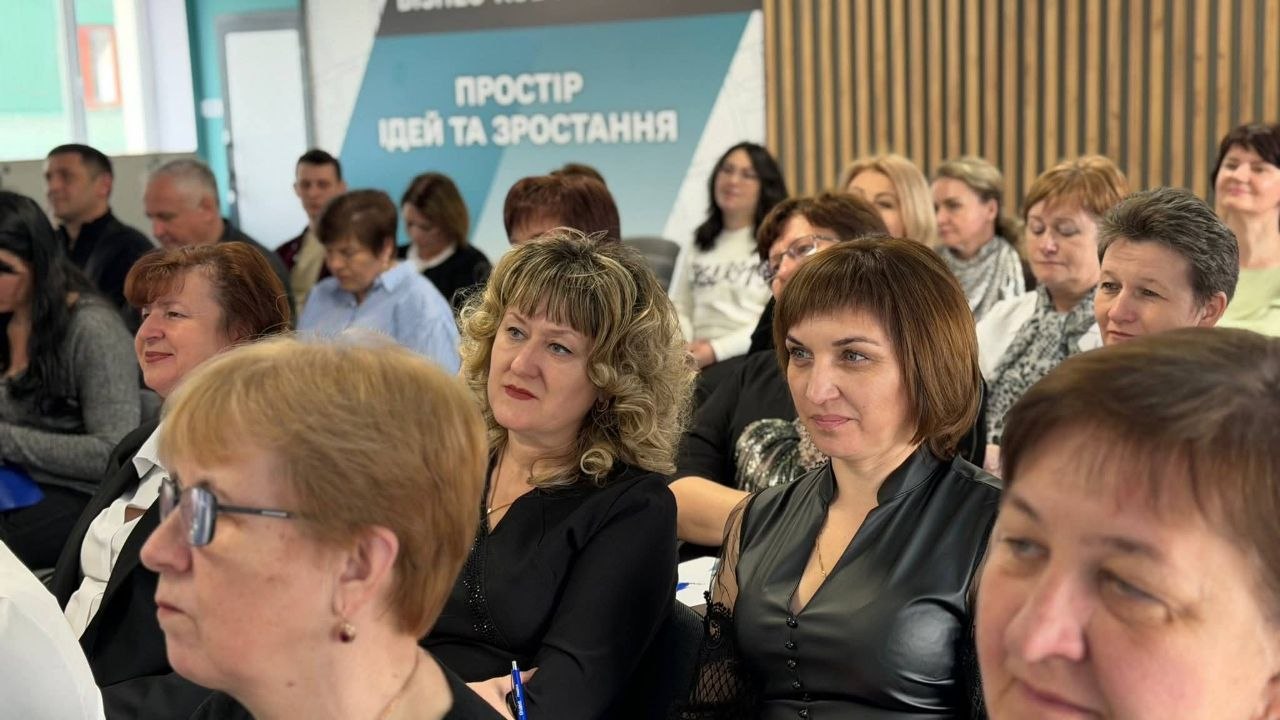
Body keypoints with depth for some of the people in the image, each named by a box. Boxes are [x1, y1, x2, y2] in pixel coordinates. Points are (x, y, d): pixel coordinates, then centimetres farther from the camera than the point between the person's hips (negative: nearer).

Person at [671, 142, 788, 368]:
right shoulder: (696, 246, 21)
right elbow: (678, 307, 17)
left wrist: (717, 349, -14)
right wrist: (683, 348, -5)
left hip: (752, 358, -4)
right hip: (699, 361, 4)